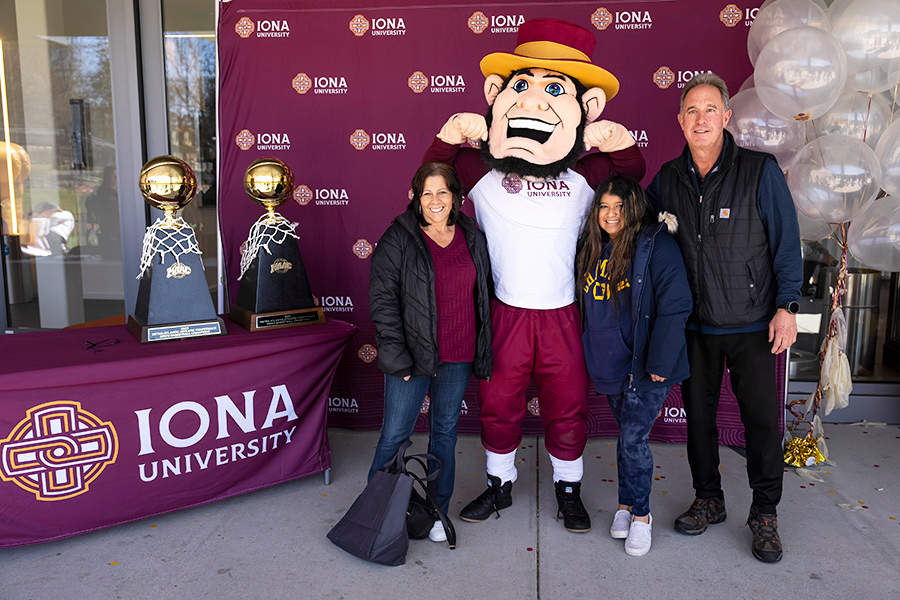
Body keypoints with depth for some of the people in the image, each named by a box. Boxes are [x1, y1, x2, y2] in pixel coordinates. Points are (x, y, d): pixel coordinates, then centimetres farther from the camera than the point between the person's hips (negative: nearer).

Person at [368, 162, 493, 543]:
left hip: (458, 357, 4)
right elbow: (382, 298, -8)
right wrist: (395, 352, -14)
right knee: (395, 434, 2)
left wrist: (482, 350, 11)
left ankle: (437, 511, 28)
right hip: (412, 353, -3)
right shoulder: (399, 239, -6)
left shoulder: (473, 238, 6)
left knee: (445, 431, 14)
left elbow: (483, 294, 14)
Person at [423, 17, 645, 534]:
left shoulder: (583, 176, -1)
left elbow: (633, 175, 15)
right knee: (498, 407, 12)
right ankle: (500, 485, 35)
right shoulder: (484, 173, -3)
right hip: (505, 314, 0)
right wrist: (451, 136, -6)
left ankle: (569, 491, 34)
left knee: (568, 410, 12)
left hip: (563, 316, 1)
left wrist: (620, 143, -4)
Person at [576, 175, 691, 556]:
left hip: (646, 365, -6)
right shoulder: (591, 249, 7)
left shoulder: (656, 245, -12)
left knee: (633, 437, -5)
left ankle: (639, 514, 13)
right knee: (627, 435, 16)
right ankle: (627, 508, 28)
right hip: (610, 364, 6)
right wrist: (592, 358, 13)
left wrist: (660, 361, -18)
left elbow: (675, 305, -16)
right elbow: (586, 307, 17)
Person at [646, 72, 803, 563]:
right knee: (698, 413, 11)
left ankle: (765, 513, 22)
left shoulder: (760, 171, -8)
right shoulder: (668, 178, 2)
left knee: (761, 417, 2)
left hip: (751, 323, -3)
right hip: (694, 324, 3)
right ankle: (708, 500, 30)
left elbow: (786, 242, -6)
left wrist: (786, 306, -9)